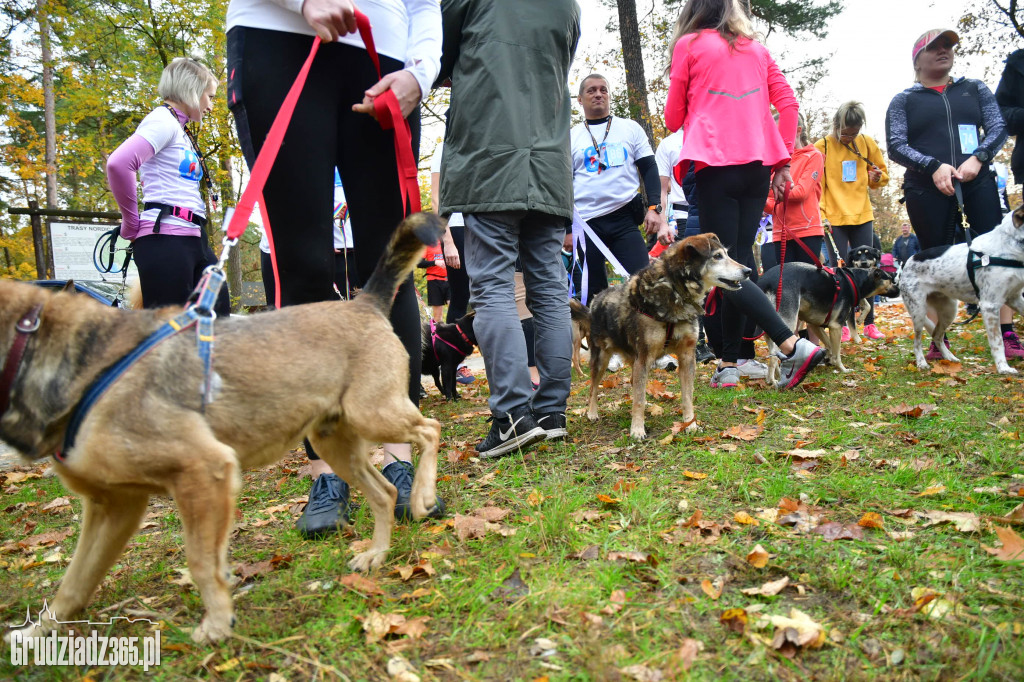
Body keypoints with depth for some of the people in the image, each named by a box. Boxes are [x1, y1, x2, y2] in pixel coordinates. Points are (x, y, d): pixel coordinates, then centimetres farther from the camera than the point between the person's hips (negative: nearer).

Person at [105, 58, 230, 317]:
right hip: (165, 238, -9)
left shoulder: (180, 130, 22)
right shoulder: (163, 120, -5)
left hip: (194, 239, 9)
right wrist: (132, 225, -11)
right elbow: (118, 164, -20)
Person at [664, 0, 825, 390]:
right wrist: (783, 162, 13)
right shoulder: (757, 49, 17)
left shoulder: (688, 45, 4)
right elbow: (788, 103, 11)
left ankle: (792, 346, -19)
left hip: (716, 166, -5)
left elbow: (673, 118, 6)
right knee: (739, 263, 8)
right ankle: (729, 364, 8)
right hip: (758, 166, 6)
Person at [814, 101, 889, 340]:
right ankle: (843, 325, 5)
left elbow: (882, 173, 16)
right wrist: (821, 214, -12)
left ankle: (869, 323, 14)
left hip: (862, 215, 3)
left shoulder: (867, 143, 5)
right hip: (834, 217, -3)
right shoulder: (823, 146, -4)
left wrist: (877, 177, -7)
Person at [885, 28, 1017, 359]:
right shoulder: (903, 101, 10)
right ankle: (938, 341, 6)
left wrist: (978, 159, -12)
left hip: (977, 182, 2)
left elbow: (998, 127, 8)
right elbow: (896, 145, -1)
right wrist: (934, 166, -16)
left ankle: (1008, 336, -5)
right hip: (927, 191, -2)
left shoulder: (975, 89, 18)